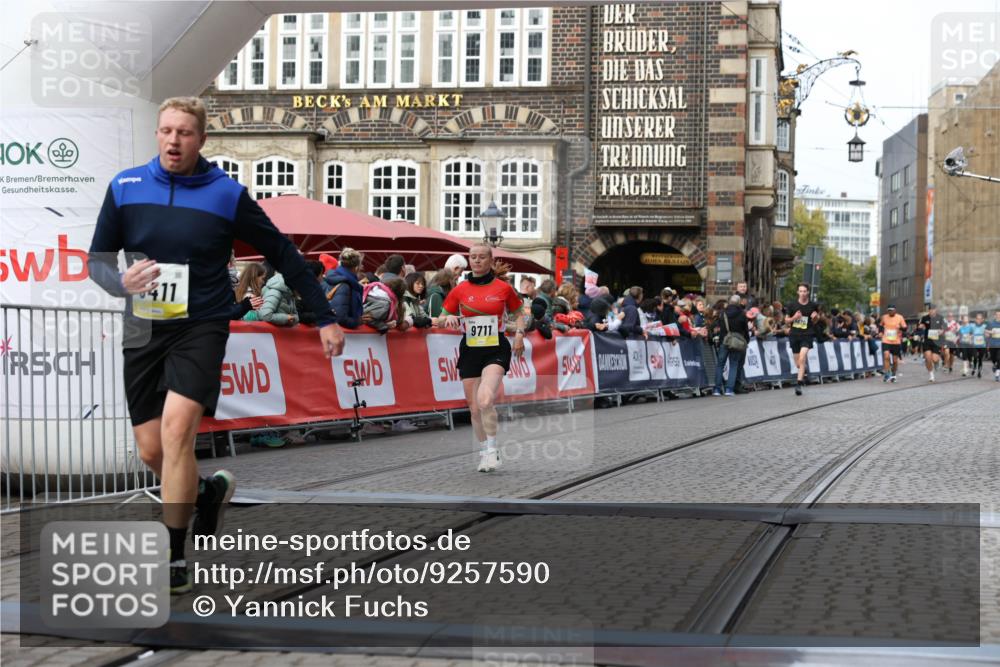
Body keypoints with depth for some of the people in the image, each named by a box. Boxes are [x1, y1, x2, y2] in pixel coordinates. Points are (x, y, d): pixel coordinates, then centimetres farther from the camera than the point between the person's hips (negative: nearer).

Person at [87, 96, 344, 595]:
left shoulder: (227, 195, -6)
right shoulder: (125, 188, 0)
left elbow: (283, 255, 2)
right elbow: (98, 257, 7)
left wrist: (325, 318, 3)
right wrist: (121, 282, -17)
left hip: (200, 328, -4)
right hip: (143, 330, 4)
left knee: (176, 428, -22)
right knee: (151, 450, 6)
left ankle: (174, 558, -14)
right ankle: (209, 493, 39)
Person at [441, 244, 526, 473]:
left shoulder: (503, 288, 2)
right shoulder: (459, 290, 5)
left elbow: (519, 312, 15)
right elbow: (443, 316, 12)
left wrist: (519, 334, -2)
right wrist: (449, 318, -10)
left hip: (496, 350, -3)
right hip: (469, 351, 3)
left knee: (485, 399, -25)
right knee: (474, 408, 5)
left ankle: (492, 450, -13)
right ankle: (484, 452, 23)